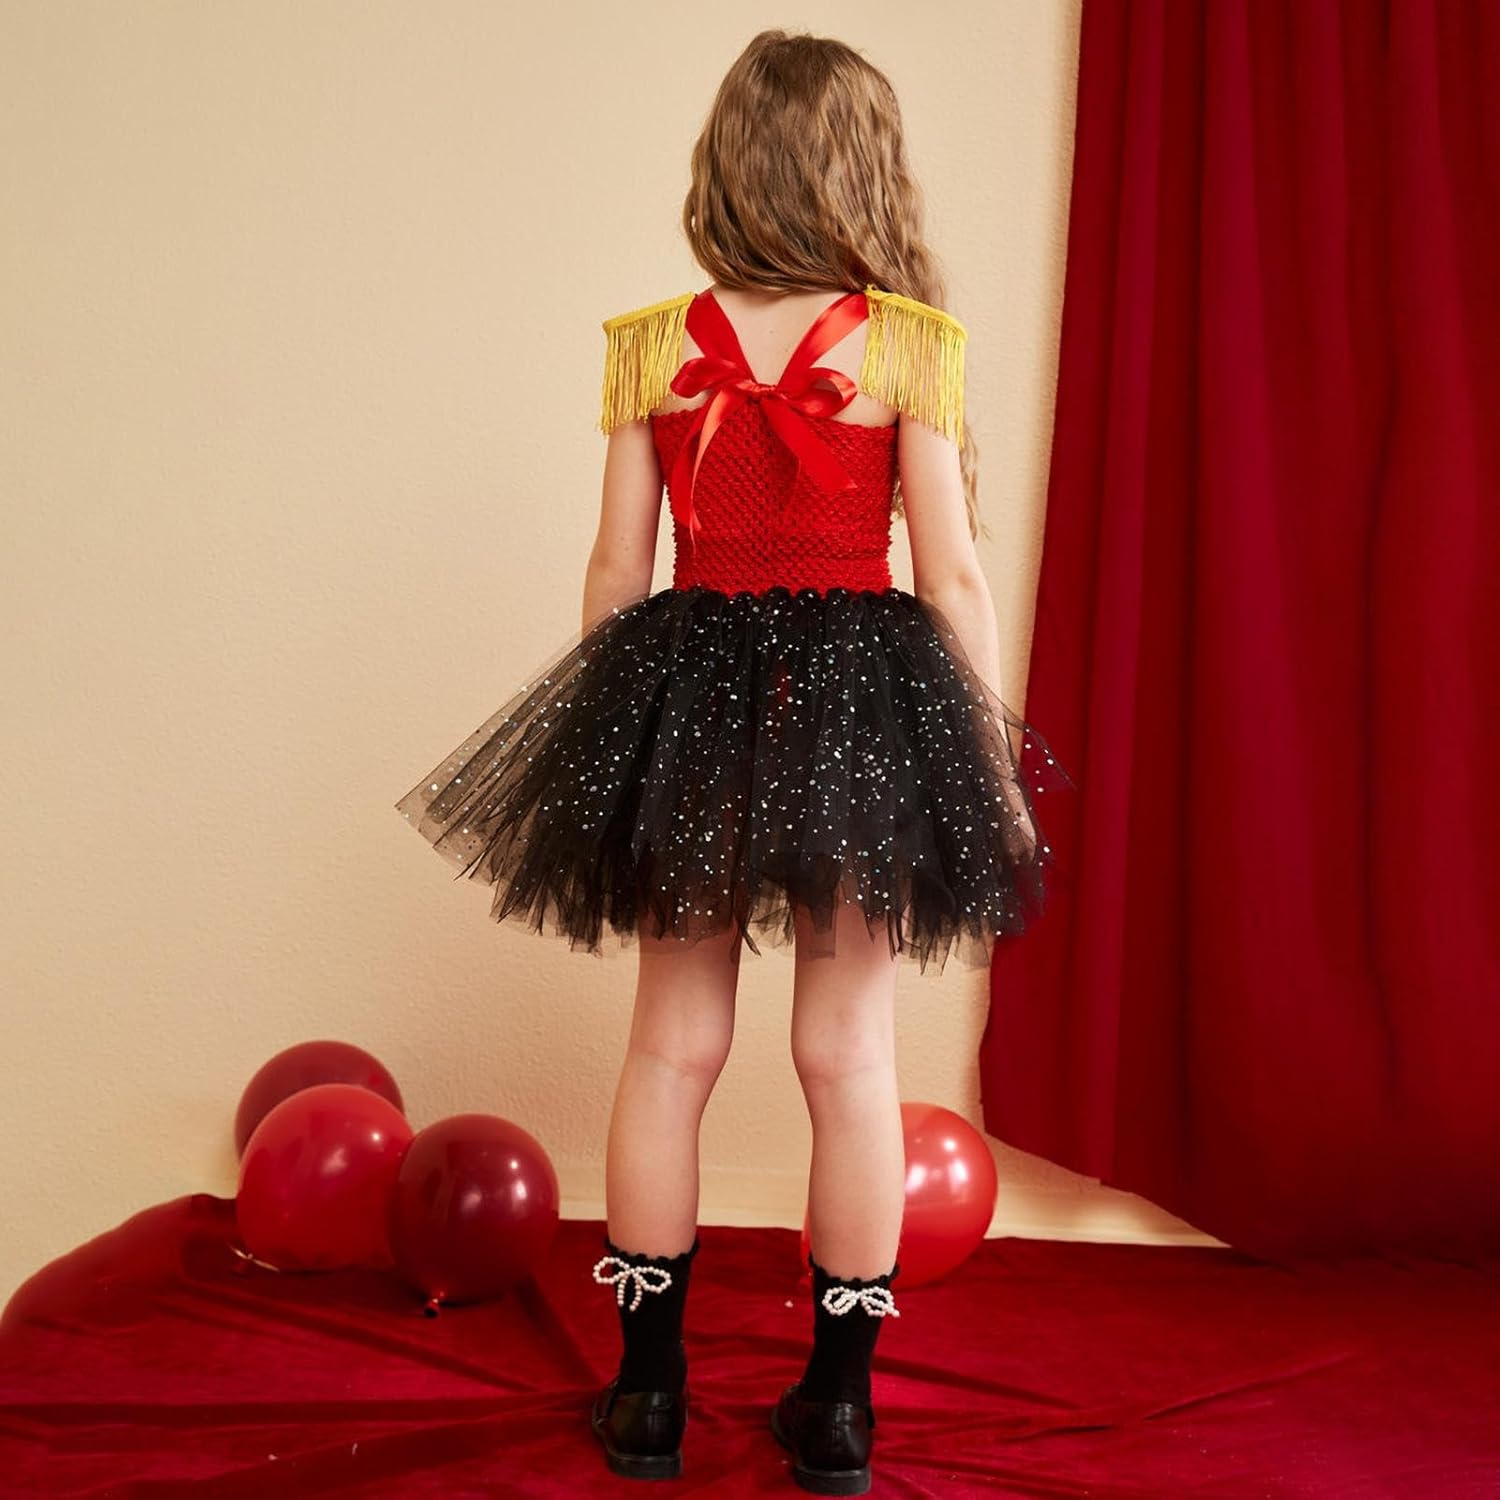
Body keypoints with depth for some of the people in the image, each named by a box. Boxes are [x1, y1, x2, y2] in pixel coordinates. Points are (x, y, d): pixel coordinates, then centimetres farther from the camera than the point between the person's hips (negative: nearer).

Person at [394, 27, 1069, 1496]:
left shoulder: (652, 344, 1)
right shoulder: (907, 343, -4)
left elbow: (616, 571, 2)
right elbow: (951, 576, -5)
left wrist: (600, 742, 13)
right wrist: (998, 755, 4)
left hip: (685, 690, 2)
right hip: (860, 698, -1)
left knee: (671, 1045, 11)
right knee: (848, 1054, 7)